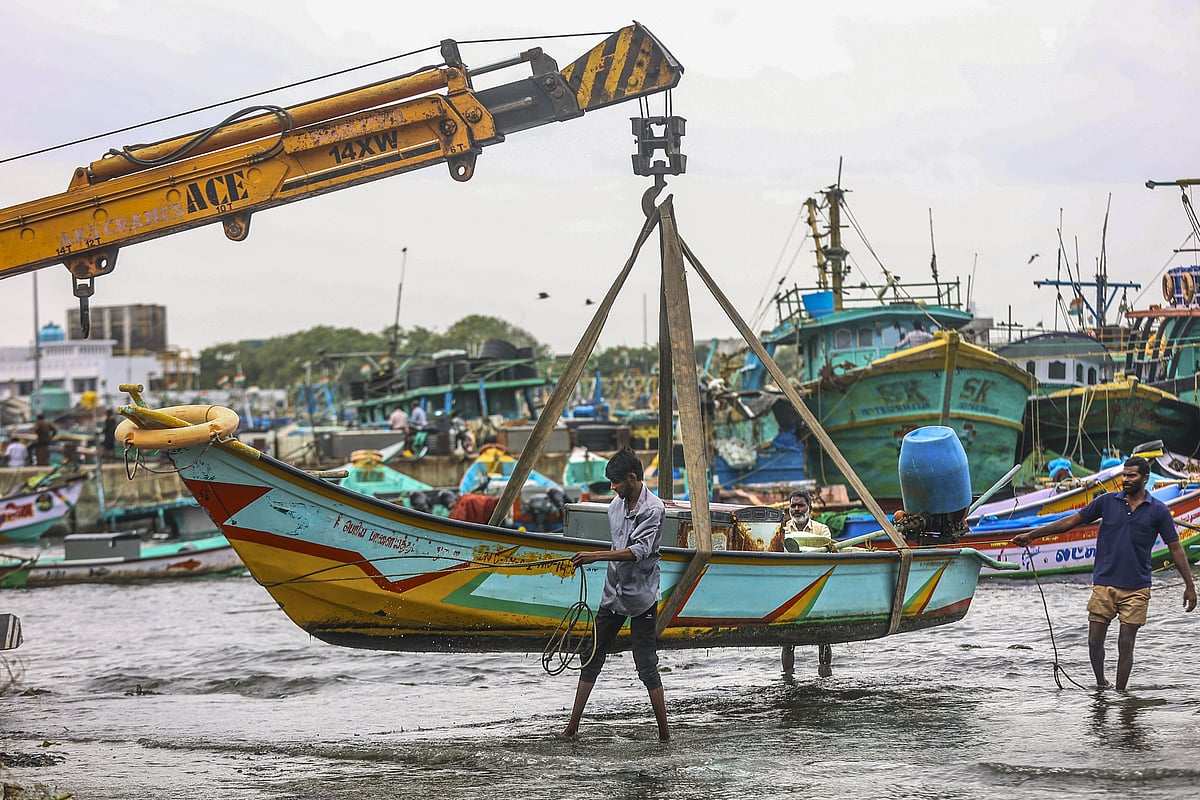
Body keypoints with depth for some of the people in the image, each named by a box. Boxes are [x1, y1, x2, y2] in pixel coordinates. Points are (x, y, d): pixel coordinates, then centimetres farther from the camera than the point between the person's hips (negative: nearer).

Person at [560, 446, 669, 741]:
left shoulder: (653, 509, -14)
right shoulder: (616, 506, 8)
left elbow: (639, 551, -25)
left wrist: (596, 556, -31)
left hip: (642, 598, -7)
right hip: (613, 595, 7)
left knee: (646, 666, -6)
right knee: (592, 659, 6)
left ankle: (664, 733, 0)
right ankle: (573, 726, 11)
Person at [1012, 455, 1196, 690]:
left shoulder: (1158, 510, 1)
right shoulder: (1107, 501, 5)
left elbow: (1175, 548, 4)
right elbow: (1071, 521, 8)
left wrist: (1189, 585, 1)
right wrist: (1031, 535, 6)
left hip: (1136, 589, -2)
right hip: (1104, 584, 2)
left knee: (1125, 644, -2)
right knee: (1095, 640, 1)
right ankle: (1100, 684, 24)